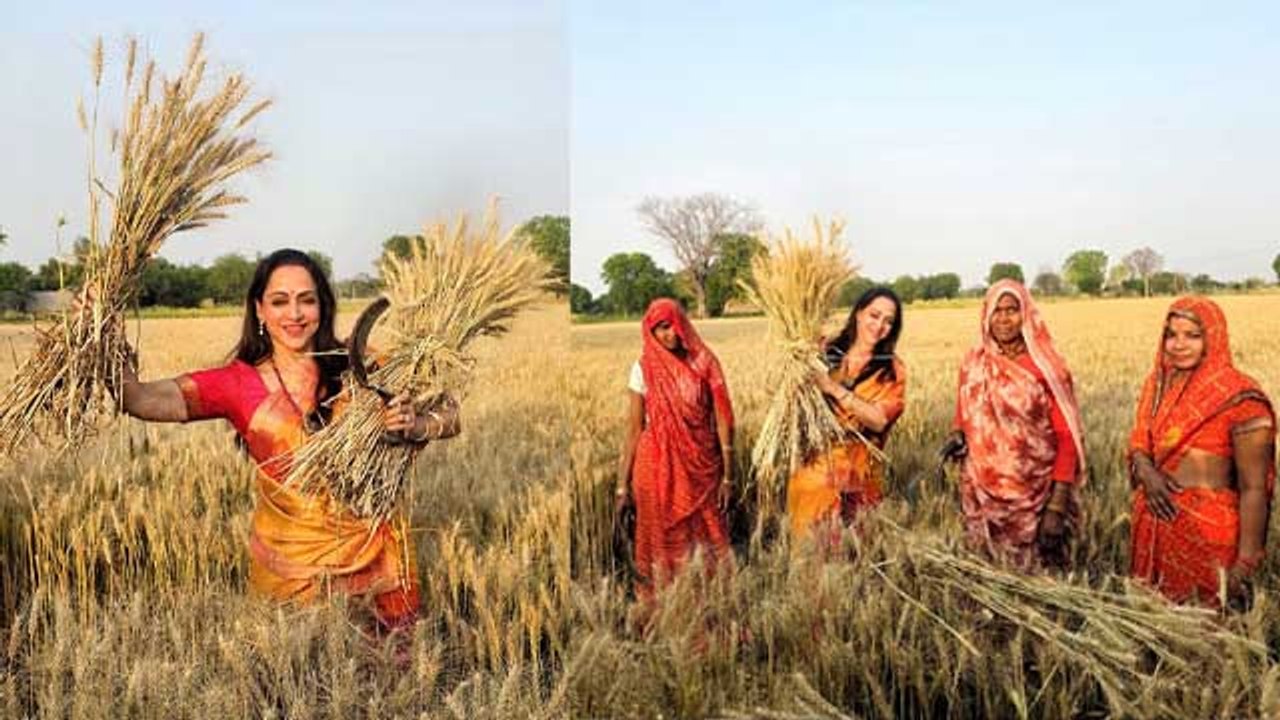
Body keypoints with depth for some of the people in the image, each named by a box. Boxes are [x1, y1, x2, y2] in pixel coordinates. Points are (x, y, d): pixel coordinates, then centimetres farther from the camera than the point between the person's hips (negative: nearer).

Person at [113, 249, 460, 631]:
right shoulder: (239, 384, -3)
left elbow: (450, 414, -4)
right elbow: (141, 400, -14)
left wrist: (416, 426, -23)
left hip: (374, 550, 1)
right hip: (289, 561, 0)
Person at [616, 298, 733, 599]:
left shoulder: (704, 362, -3)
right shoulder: (643, 368, -3)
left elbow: (722, 419, -2)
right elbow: (633, 428, -1)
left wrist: (727, 474, -5)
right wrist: (623, 483, -3)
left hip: (701, 466, 1)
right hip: (658, 468, 0)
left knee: (706, 540, 8)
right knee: (663, 541, 9)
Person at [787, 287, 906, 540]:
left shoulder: (892, 370, 0)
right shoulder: (826, 353, 2)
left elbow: (879, 421, -12)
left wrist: (835, 390, -18)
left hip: (856, 474, -1)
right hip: (813, 466, 1)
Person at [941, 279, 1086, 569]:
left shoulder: (1045, 368, -8)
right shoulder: (973, 363, 3)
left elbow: (1066, 438, -8)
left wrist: (1058, 505, -15)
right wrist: (958, 435, -7)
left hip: (1033, 496, -3)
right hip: (982, 495, 3)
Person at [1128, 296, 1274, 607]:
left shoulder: (1237, 396, -15)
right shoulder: (1158, 382, 3)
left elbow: (1254, 488, -14)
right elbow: (1139, 441, 11)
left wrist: (1245, 564, -17)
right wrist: (1145, 468, -13)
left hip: (1206, 530, -5)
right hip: (1154, 525, 6)